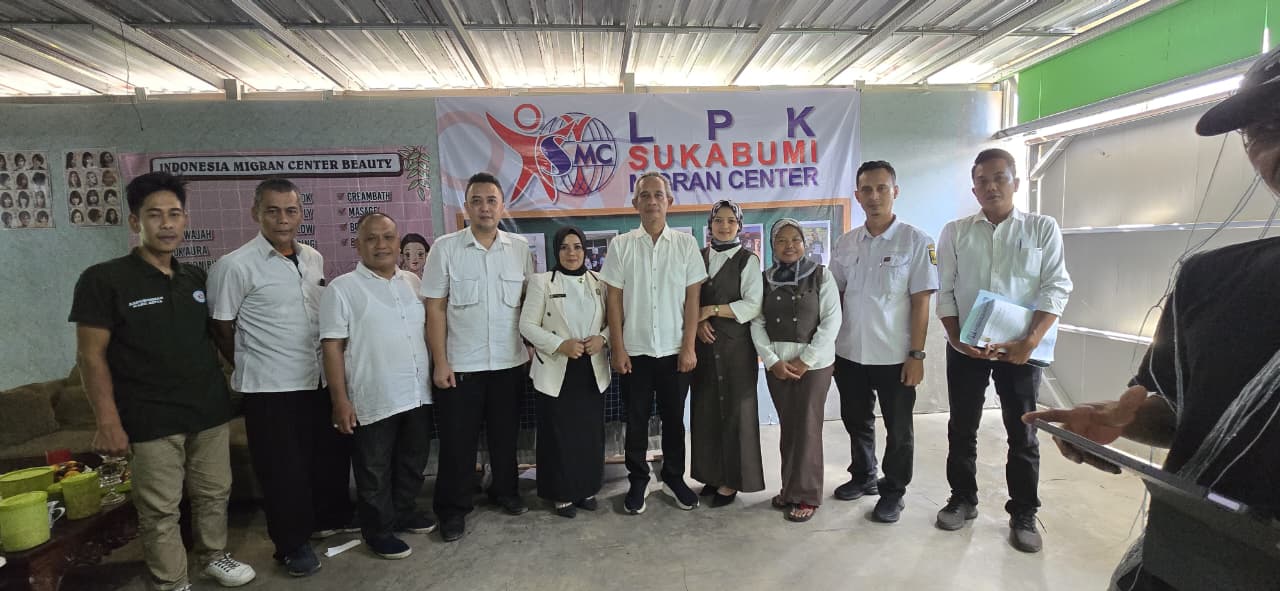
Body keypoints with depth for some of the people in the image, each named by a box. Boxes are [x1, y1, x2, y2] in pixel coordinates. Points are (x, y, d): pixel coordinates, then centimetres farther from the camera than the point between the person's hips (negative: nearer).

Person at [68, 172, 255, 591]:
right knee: (160, 510, 5)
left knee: (214, 493, 16)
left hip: (210, 411, 5)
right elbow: (91, 356, -8)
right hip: (151, 420, -4)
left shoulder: (197, 278, 9)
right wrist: (108, 421, -12)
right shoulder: (103, 280, -6)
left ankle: (215, 557, 36)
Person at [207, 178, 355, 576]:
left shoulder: (314, 259, 6)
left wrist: (330, 363, 14)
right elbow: (221, 330, -6)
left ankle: (331, 518, 38)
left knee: (331, 453, 17)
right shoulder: (235, 266, -13)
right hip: (271, 387, -6)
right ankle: (292, 543, 22)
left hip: (319, 379, 6)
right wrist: (254, 368, 2)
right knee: (282, 467, 5)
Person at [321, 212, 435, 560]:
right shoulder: (343, 289, -8)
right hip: (373, 399, -5)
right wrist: (340, 400, -13)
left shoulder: (413, 282, 8)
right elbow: (333, 347, -10)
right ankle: (378, 531, 25)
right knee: (375, 469, 9)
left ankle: (404, 512, 39)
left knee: (413, 461, 19)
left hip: (418, 393, 5)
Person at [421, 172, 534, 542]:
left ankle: (505, 491, 36)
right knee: (458, 439, 7)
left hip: (510, 362, 2)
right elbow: (435, 309, -5)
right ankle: (453, 509, 24)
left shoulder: (520, 248, 1)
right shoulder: (445, 248, -5)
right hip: (460, 364, -2)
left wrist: (534, 346, 1)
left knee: (505, 433, 16)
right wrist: (440, 363, -8)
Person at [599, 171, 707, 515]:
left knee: (673, 417, 12)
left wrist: (689, 347, -5)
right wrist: (618, 348, -4)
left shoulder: (686, 244, 1)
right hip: (635, 350, 0)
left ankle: (674, 476, 30)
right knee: (636, 419, 10)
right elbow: (614, 300, 0)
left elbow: (692, 298, 0)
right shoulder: (621, 245, 0)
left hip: (675, 350, 0)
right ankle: (638, 480, 26)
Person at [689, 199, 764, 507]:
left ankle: (733, 479, 15)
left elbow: (753, 306, -11)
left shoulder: (748, 260, -3)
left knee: (735, 410, 3)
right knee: (706, 409, 8)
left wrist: (712, 310, -15)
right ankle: (713, 473, 23)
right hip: (703, 344, 4)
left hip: (736, 345, -4)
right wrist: (698, 321, -9)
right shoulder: (698, 258, 10)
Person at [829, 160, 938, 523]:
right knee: (856, 421, 19)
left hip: (894, 356, -4)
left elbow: (921, 302, -9)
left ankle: (893, 493, 28)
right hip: (849, 353, 4)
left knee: (898, 429, 10)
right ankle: (863, 477, 39)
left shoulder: (915, 241, -7)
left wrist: (916, 355, -12)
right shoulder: (845, 244, 5)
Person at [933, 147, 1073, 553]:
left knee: (1022, 434, 7)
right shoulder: (955, 232, 4)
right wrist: (958, 339, -9)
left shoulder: (1043, 229, 1)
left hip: (1020, 348, -1)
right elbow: (945, 292, 2)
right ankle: (963, 499, 26)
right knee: (961, 428, 10)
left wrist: (1030, 341, -16)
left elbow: (1056, 288, -5)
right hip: (965, 347, 2)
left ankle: (1023, 514, 21)